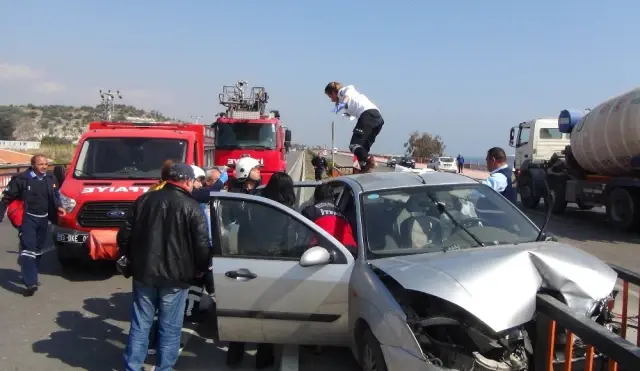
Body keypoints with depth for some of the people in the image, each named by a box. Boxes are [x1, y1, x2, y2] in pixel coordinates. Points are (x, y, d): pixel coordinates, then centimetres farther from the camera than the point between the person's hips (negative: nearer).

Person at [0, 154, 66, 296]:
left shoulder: (50, 180, 6)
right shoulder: (21, 179, -10)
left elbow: (56, 196, 18)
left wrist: (59, 207, -3)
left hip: (43, 219, 6)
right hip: (27, 219, -6)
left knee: (38, 250, 16)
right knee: (28, 249, -15)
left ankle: (31, 277, 33)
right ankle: (30, 283, -21)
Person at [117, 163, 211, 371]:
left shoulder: (144, 200, 5)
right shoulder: (192, 207, -9)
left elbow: (124, 235, 8)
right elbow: (202, 244, -12)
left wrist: (132, 259, 21)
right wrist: (200, 269, 5)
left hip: (143, 273, 4)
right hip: (176, 276, -4)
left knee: (140, 324, 12)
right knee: (170, 328, 7)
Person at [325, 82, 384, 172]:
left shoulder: (342, 91, 14)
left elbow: (350, 88, -10)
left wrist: (343, 102, -24)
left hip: (368, 114, -9)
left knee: (354, 145, -15)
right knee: (363, 149, 10)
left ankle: (368, 161, -35)